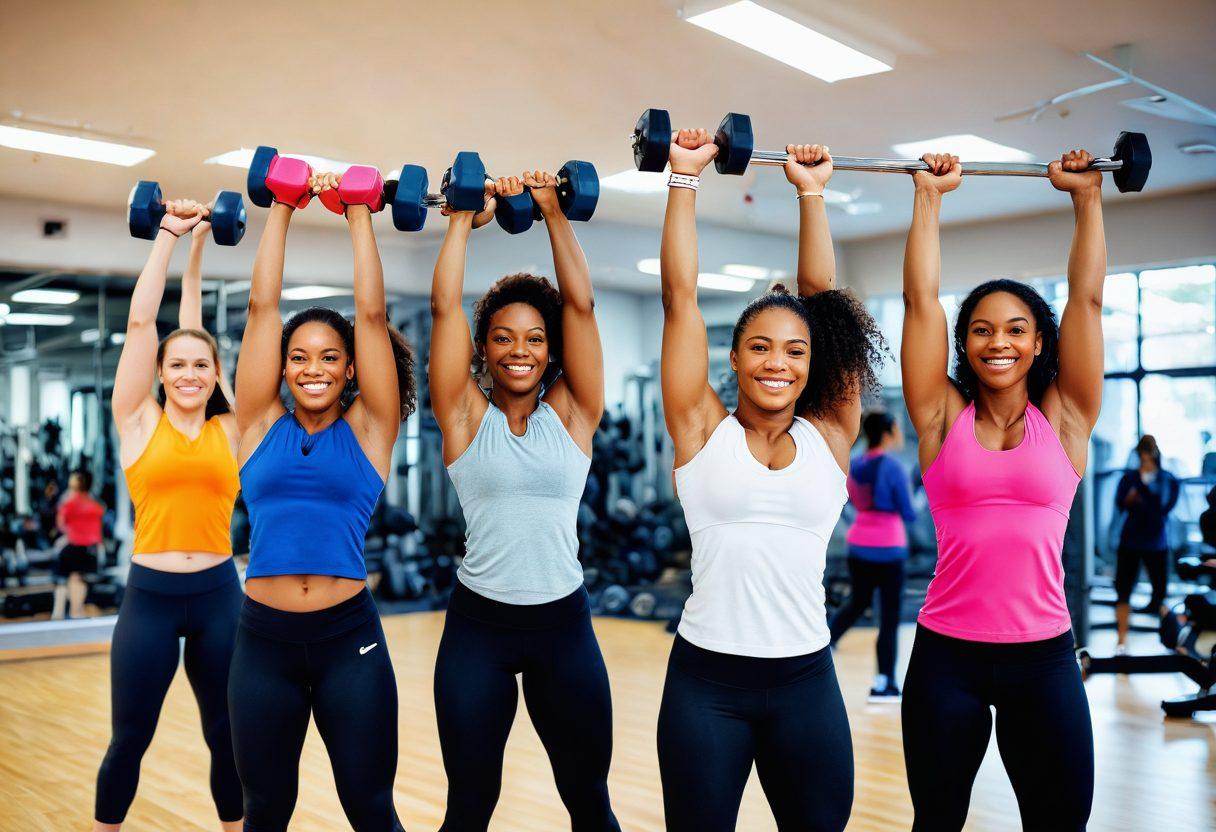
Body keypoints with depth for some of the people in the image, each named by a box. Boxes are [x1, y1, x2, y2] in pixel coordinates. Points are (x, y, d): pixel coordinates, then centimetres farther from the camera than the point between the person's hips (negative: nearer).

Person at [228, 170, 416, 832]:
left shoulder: (368, 429, 3)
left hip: (349, 636, -1)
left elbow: (371, 313, -1)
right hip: (264, 637, 2)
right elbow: (262, 304, 4)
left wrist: (358, 213, 4)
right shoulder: (261, 426, 6)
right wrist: (282, 208, 7)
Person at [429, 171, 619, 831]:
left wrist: (554, 211, -2)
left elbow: (581, 304, -4)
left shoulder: (571, 415, 2)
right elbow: (444, 306, -6)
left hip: (563, 623, 1)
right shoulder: (466, 417, -1)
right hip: (478, 625, -1)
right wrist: (465, 219, -1)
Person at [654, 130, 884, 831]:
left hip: (806, 679, 2)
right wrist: (685, 178, -2)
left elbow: (822, 298, 4)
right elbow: (681, 296, -3)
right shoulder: (703, 430, -1)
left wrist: (812, 193, 6)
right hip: (707, 678, -2)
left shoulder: (827, 436, 4)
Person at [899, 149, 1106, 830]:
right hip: (947, 654, 0)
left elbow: (1088, 297, 1)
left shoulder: (1065, 419, 3)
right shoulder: (944, 417, 1)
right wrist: (930, 196, 3)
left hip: (1044, 654, 0)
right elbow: (921, 298, -1)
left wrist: (1088, 195, 4)